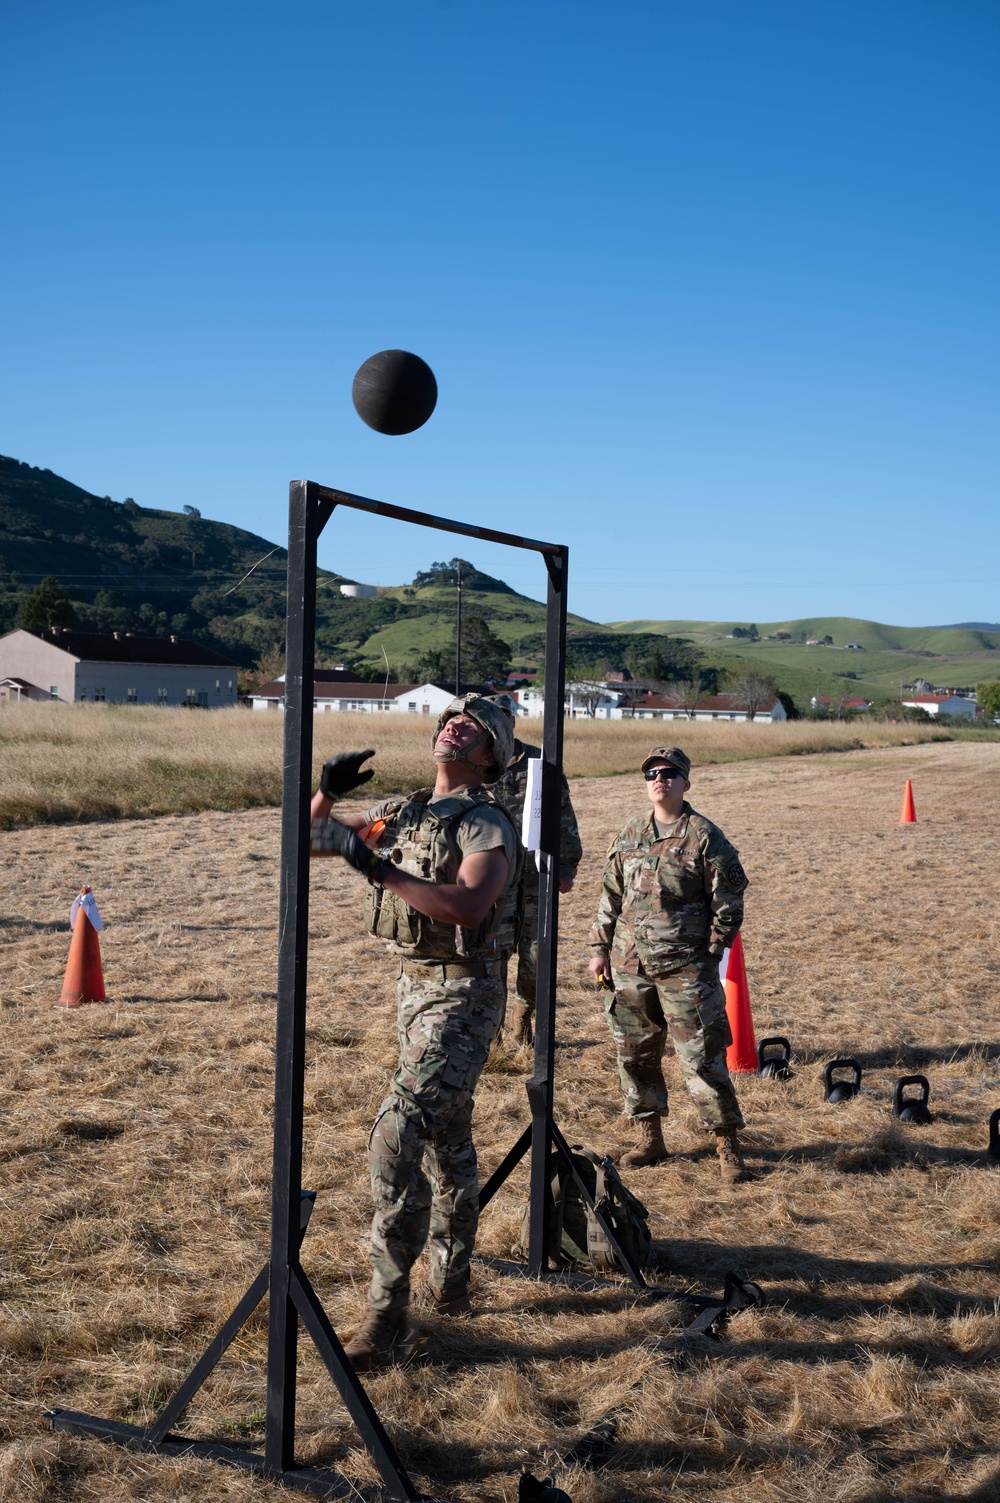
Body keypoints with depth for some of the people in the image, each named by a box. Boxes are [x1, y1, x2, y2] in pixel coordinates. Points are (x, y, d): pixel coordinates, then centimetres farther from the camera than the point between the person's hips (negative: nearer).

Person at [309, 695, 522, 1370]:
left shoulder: (487, 826, -14)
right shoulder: (403, 812, 9)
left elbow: (468, 906, -33)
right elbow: (310, 838, 14)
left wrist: (379, 866, -33)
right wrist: (327, 792, -6)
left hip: (463, 995, -8)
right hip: (415, 984, 8)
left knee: (401, 1130, -18)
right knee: (447, 1141, 19)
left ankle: (388, 1312, -10)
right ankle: (451, 1285, 34)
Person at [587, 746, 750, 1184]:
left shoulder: (705, 837, -5)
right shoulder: (629, 836, 10)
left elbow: (728, 903, -3)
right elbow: (610, 897, 16)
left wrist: (711, 954, -6)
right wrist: (600, 949, 12)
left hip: (685, 968, -5)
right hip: (629, 967, 5)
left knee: (702, 1058, -4)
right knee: (634, 1055, 10)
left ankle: (728, 1147, 7)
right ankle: (650, 1139, 25)